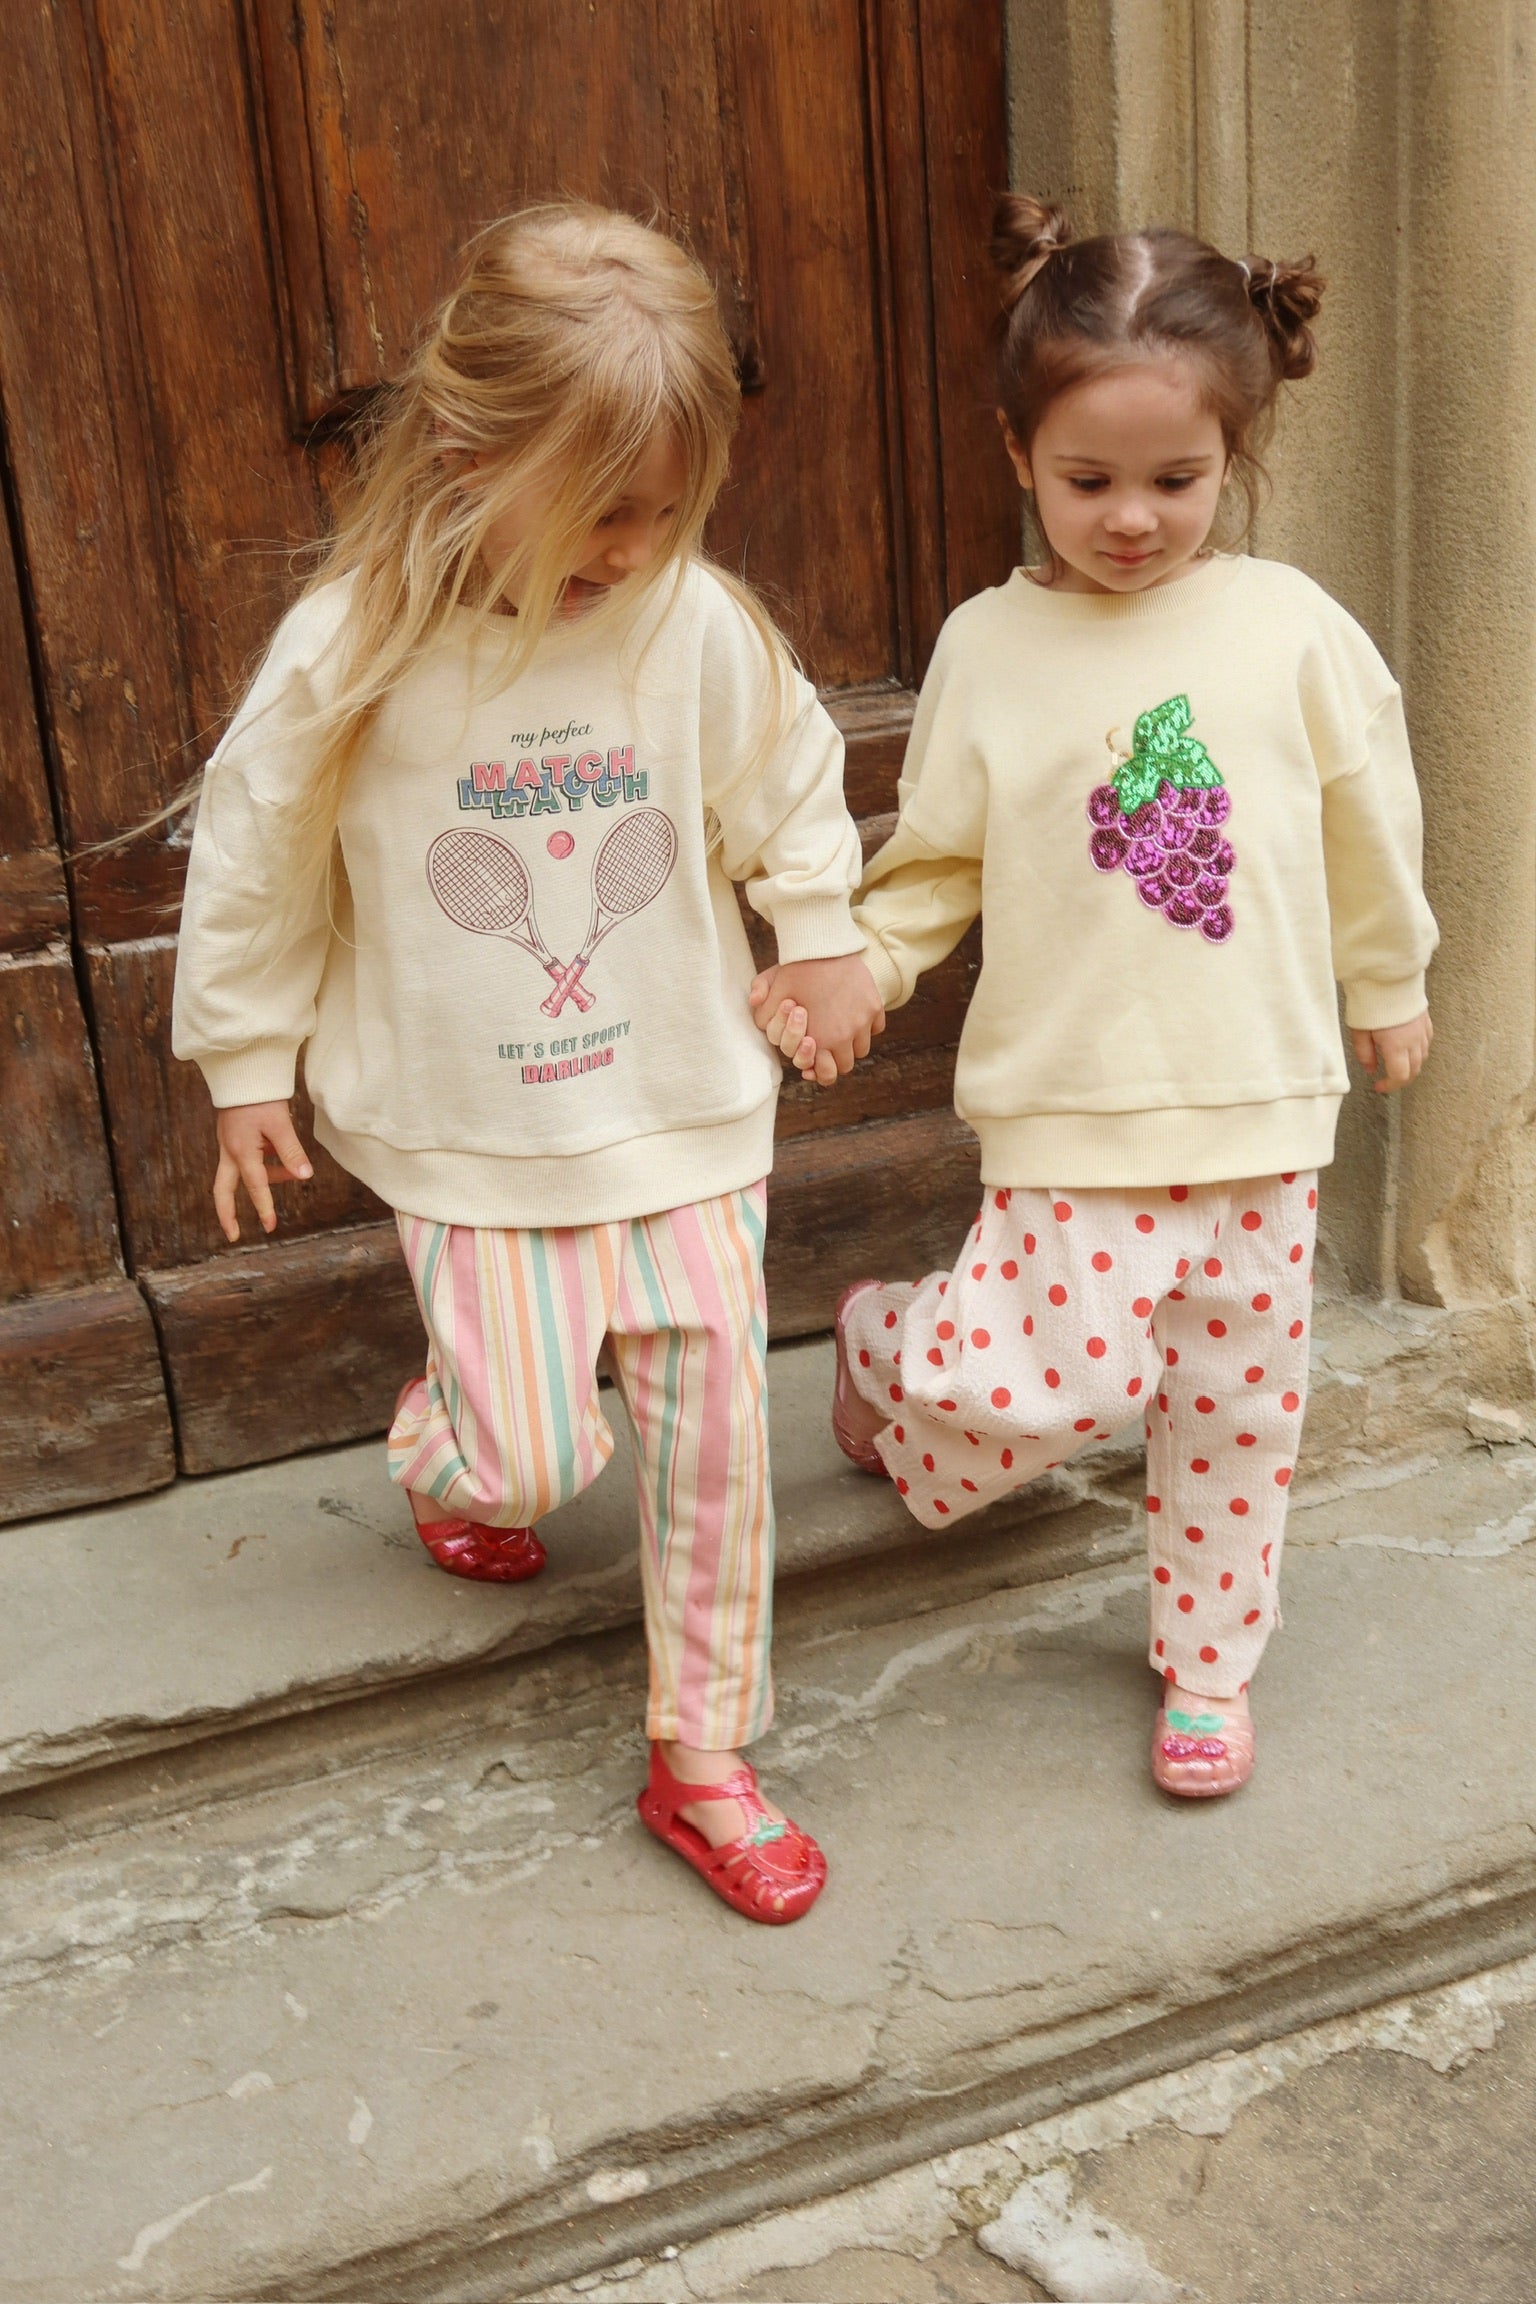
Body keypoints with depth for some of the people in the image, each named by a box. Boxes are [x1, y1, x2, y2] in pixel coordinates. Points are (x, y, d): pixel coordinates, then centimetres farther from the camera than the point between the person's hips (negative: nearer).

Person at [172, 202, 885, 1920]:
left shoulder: (701, 631, -11)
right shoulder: (349, 656, -15)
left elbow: (789, 791, 9)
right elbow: (257, 863, -2)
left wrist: (821, 939, 14)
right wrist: (247, 1066, 6)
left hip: (681, 1109, 2)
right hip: (471, 1137, -2)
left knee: (713, 1432, 5)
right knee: (527, 1452, -1)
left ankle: (702, 1753, 25)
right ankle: (450, 1455, 40)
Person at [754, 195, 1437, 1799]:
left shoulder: (1292, 628, -2)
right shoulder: (988, 647, -3)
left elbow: (1367, 820, 10)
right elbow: (936, 859, 4)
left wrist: (1390, 986, 19)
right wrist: (846, 969, -10)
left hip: (1262, 1095, 2)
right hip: (1071, 1102, -1)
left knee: (1237, 1400, 11)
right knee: (1051, 1380, -10)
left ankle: (1208, 1662, 32)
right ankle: (882, 1341, 24)